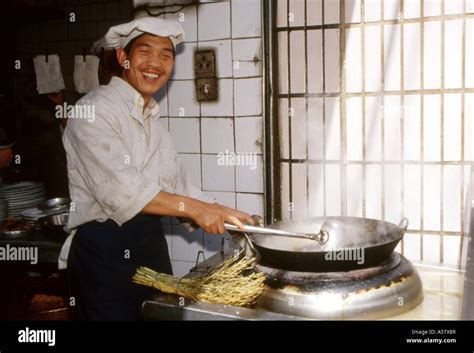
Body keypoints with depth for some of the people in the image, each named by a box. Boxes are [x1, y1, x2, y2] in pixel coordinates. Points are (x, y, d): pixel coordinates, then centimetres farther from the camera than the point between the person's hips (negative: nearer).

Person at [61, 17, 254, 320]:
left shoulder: (154, 122, 16)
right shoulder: (94, 110, -11)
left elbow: (178, 186, 17)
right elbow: (119, 189, -22)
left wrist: (221, 215, 4)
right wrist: (194, 208, -20)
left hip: (152, 243, 8)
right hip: (104, 248, -8)